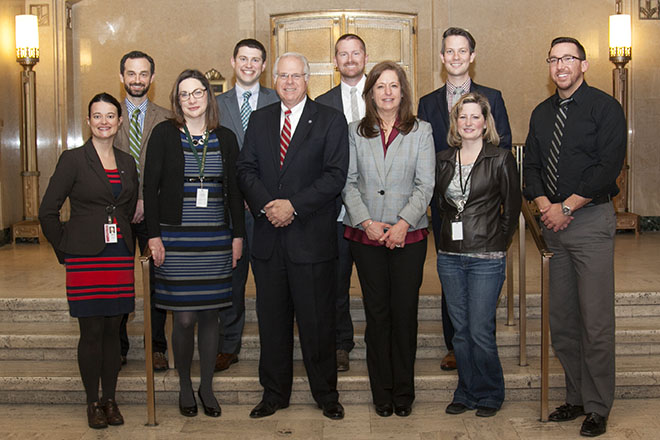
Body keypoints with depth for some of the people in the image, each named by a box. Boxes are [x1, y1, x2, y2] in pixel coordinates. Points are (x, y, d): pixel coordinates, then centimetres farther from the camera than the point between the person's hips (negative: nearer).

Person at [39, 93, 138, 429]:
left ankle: (110, 399, 19)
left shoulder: (127, 163, 11)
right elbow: (48, 212, -3)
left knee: (113, 329, 8)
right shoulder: (72, 160, -3)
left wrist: (124, 241, 12)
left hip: (120, 256, 4)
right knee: (91, 331, -1)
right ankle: (93, 403, 13)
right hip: (86, 259, -4)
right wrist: (65, 251, -2)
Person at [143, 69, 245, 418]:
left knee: (210, 314, 7)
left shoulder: (225, 138, 8)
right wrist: (154, 235, -7)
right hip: (175, 238, -2)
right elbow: (150, 186, -1)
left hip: (215, 239, 2)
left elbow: (234, 190, 10)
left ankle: (207, 387, 22)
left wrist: (238, 235, 5)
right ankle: (184, 386, 20)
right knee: (184, 318, -1)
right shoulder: (164, 134, 1)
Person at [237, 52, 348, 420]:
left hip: (312, 236, -3)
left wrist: (294, 205, -16)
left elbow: (336, 175, -8)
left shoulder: (331, 120, 1)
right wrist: (265, 205, -11)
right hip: (269, 236, 4)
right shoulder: (259, 120, 13)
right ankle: (275, 393, 24)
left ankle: (326, 394, 20)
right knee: (272, 320, 11)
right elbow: (246, 169, 7)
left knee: (318, 321, 4)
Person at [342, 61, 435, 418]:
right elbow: (349, 183, 4)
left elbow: (425, 185, -1)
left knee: (405, 313, 2)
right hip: (366, 236, 1)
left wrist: (403, 223, -13)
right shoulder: (356, 132, 8)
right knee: (376, 314, 5)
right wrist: (366, 222, -9)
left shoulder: (421, 131, 5)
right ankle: (382, 393, 16)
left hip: (408, 235, -1)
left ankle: (404, 392, 15)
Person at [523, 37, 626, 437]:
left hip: (591, 222, -5)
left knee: (596, 323, -3)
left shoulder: (605, 108, -3)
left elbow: (608, 167, -11)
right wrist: (545, 206, -5)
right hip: (553, 224, 6)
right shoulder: (542, 114, 16)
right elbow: (531, 167, 13)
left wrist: (566, 207, -13)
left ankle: (598, 408, 9)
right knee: (561, 321, 8)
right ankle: (576, 398, 21)